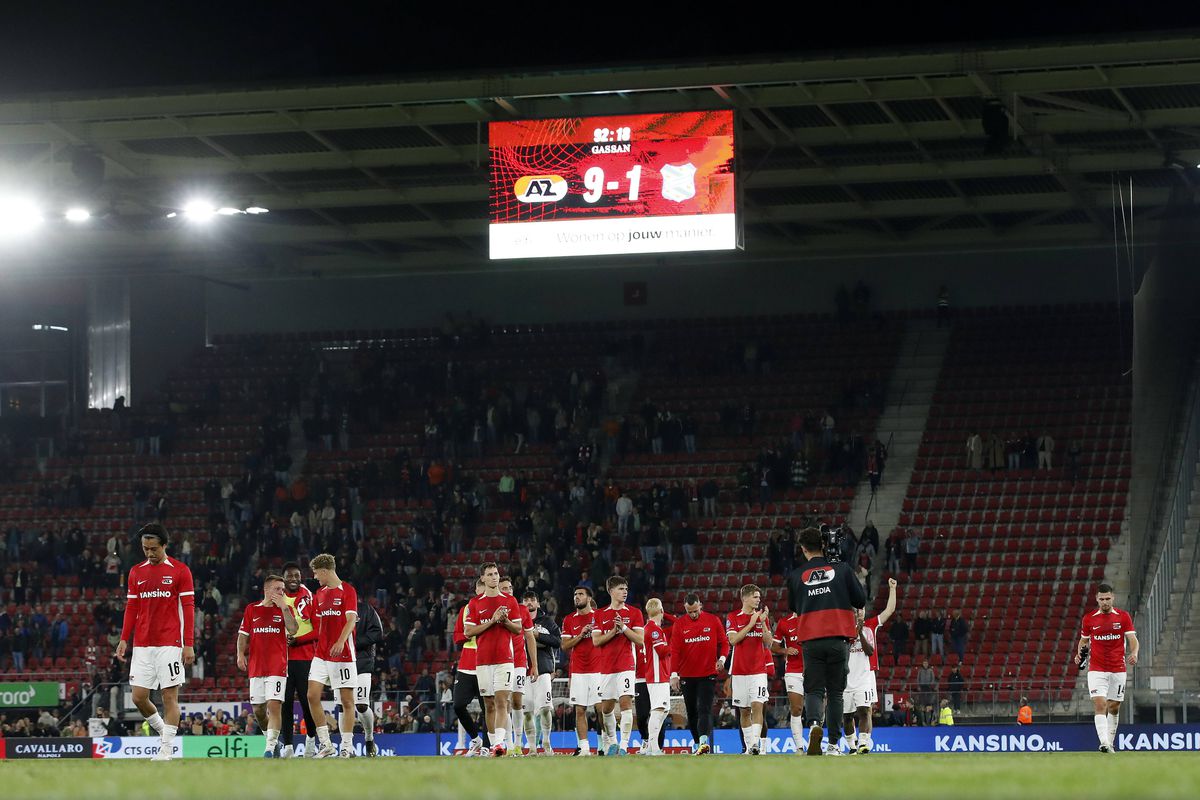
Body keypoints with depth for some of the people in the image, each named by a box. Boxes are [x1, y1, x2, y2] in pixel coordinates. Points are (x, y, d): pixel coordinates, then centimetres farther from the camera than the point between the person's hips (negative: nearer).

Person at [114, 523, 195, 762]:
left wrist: (189, 644, -10)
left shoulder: (180, 571, -1)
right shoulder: (136, 572, 12)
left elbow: (188, 608, -3)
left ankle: (166, 749, -3)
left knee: (170, 696, -5)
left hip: (169, 644, -4)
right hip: (142, 644, 4)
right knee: (138, 697, -1)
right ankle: (164, 731, 22)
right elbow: (131, 608, 15)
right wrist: (124, 639, 6)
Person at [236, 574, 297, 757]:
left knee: (274, 705, -14)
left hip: (277, 666, -3)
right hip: (256, 666, 3)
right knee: (258, 709, 6)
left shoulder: (284, 609, 8)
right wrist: (241, 654, -1)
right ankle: (271, 738, 26)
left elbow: (292, 630, -9)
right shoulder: (251, 609, 12)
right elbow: (243, 635, 13)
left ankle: (270, 748, -17)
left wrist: (284, 606, -10)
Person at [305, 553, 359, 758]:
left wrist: (340, 642, -28)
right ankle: (325, 744, 0)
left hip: (342, 654, -6)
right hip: (321, 654, 6)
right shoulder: (319, 594, 16)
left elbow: (351, 620, -14)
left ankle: (347, 746, 3)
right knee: (312, 695, -6)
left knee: (347, 700, -3)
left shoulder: (347, 591, -4)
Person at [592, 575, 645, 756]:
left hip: (626, 666, -3)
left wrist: (624, 628, -13)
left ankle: (624, 746, -18)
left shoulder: (634, 613, 4)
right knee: (606, 708, 8)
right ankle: (612, 742, 26)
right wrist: (614, 631, -12)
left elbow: (640, 640, -1)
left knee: (625, 702, -15)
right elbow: (596, 641, 1)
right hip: (606, 667, 3)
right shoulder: (600, 614, 8)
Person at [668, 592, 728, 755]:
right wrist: (674, 674, -9)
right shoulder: (679, 624, 2)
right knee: (692, 712, 8)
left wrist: (722, 658, -12)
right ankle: (697, 743, 18)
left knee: (704, 709, -16)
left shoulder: (713, 620, 1)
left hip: (708, 674, -2)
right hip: (687, 676, 2)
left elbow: (724, 642, 7)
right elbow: (675, 650, -1)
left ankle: (704, 741, -28)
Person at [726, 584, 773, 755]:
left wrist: (763, 623, -10)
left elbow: (769, 644, 3)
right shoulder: (733, 617, 2)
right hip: (739, 670, 0)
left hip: (758, 670, 0)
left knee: (757, 706, -14)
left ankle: (755, 743, -22)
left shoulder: (762, 617, 8)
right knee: (744, 711, 5)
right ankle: (748, 746, 12)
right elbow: (733, 640, -12)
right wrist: (751, 623, -13)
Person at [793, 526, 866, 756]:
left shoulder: (799, 575, 4)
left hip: (811, 640, 0)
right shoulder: (842, 569, 0)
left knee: (814, 690, 5)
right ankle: (834, 744, 7)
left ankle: (814, 723, -26)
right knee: (835, 692, 9)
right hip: (838, 638, 0)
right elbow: (861, 601, 3)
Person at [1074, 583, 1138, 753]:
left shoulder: (1123, 617, 1)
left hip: (1118, 669, 1)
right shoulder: (1089, 619, 2)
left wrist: (1134, 653, -24)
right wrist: (1079, 654, -5)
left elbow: (1132, 639, -4)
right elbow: (1083, 640, 15)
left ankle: (1111, 743, 21)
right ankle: (1104, 743, -27)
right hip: (1096, 669, -1)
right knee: (1100, 704, -16)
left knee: (1114, 708, 8)